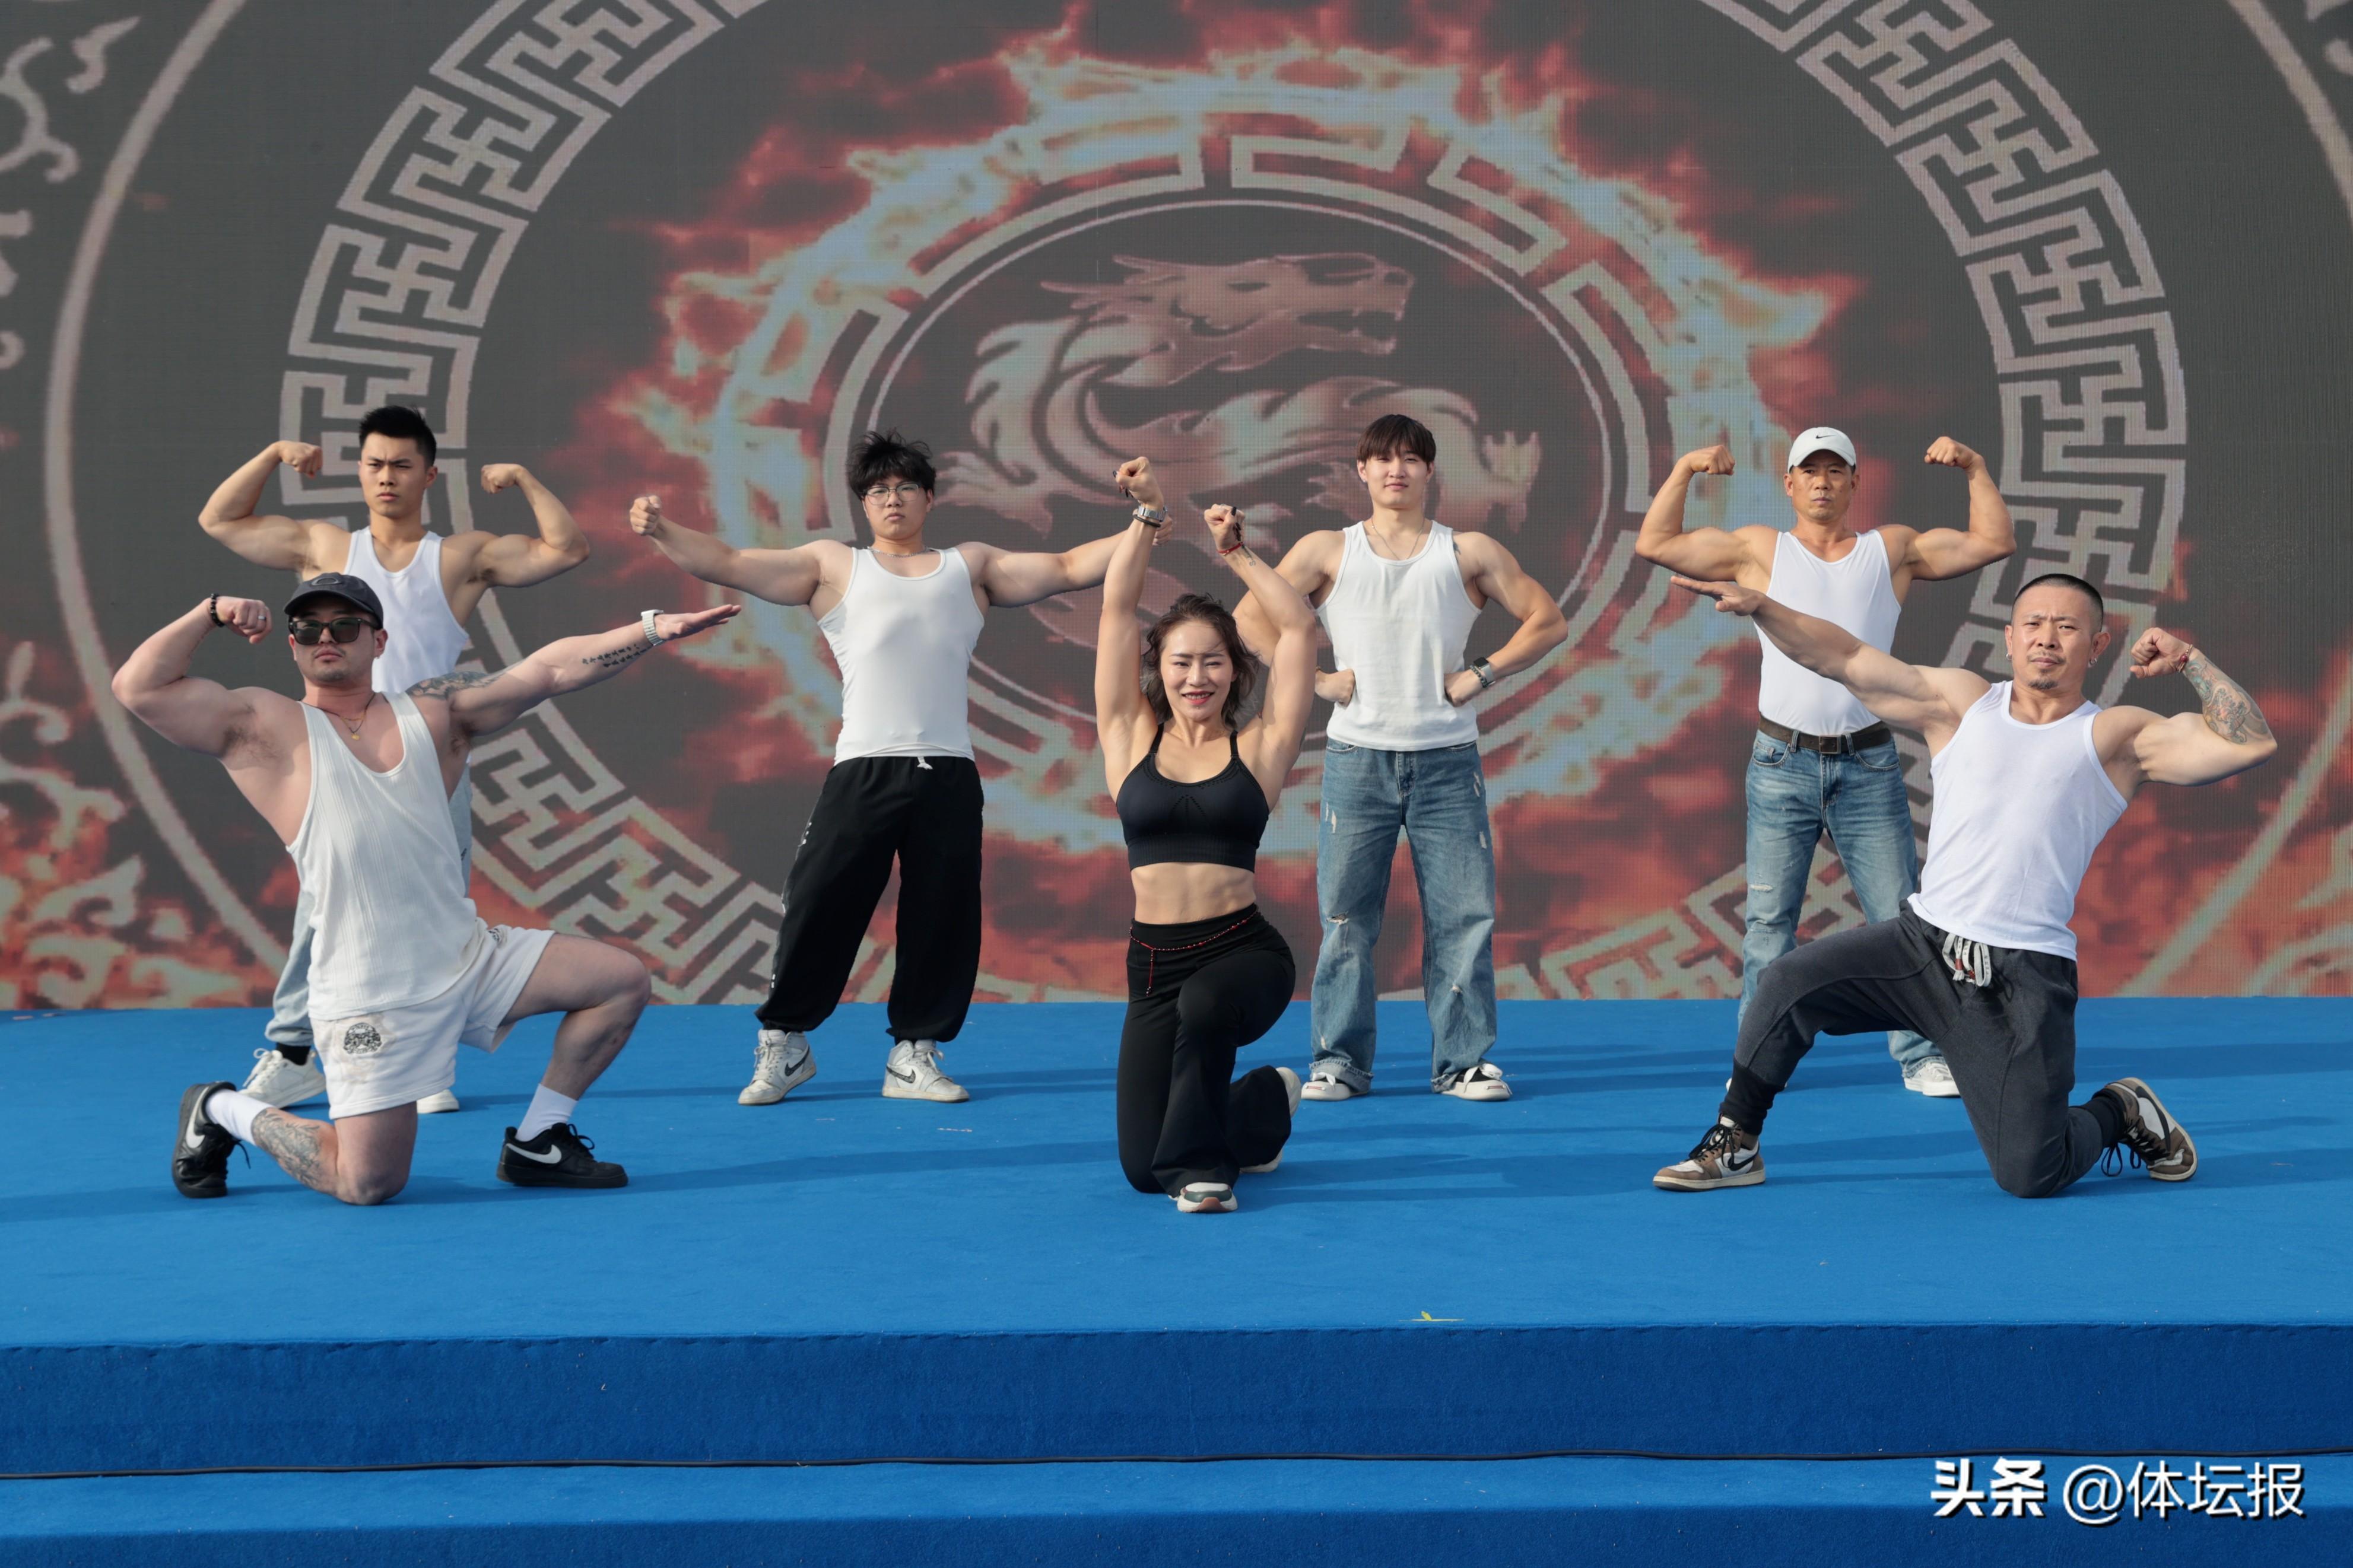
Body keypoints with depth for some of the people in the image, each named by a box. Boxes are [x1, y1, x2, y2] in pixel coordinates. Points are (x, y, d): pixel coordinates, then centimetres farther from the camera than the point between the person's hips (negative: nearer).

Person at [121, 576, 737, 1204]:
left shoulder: (433, 713, 8)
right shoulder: (264, 728, -2)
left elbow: (550, 670, 1)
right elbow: (138, 688, -9)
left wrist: (654, 628, -9)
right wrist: (212, 612, -10)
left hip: (469, 957, 5)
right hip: (370, 998, -5)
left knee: (621, 981, -1)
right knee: (365, 1185, -6)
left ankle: (536, 1145, 12)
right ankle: (222, 1111, 22)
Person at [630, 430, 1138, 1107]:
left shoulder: (969, 567, 19)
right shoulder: (834, 565, 14)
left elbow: (1069, 568, 16)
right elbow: (730, 564, 7)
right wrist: (660, 532, -7)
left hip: (949, 774, 2)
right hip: (863, 772, -2)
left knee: (943, 918, 2)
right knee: (818, 907, -5)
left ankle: (914, 1055, 15)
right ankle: (784, 1042, 11)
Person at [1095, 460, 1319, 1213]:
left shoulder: (1260, 748, 3)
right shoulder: (1131, 740, 7)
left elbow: (1301, 628, 0)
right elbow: (1117, 610, 4)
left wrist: (1237, 554, 3)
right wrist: (1146, 515, 2)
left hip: (1246, 952, -2)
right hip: (1154, 960, 2)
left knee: (1206, 1003, -38)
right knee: (1141, 1166, -1)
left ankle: (1202, 1159, -11)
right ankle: (1262, 1108, 33)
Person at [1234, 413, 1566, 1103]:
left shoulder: (1469, 554, 7)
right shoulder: (1327, 552, 7)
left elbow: (1547, 622, 8)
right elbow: (1251, 617, 5)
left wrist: (1481, 675, -2)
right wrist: (1315, 679, -4)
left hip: (1447, 760, 0)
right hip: (1357, 757, 0)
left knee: (1463, 913, -2)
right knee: (1346, 916, 0)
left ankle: (1463, 1060, 6)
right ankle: (1340, 1061, 7)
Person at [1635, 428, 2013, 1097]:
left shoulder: (1894, 550, 11)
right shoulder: (1759, 550, 8)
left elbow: (1994, 541, 11)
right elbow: (1655, 544, 5)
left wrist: (1975, 468, 3)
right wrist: (1684, 469, -2)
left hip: (1869, 767, 1)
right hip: (1783, 764, -1)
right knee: (1769, 920, 0)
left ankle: (1921, 1056, 8)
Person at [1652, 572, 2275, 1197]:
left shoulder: (2115, 738, 4)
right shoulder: (1960, 703, 11)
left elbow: (2250, 743, -5)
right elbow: (1846, 659, 7)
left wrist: (2189, 659, -12)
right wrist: (1761, 606, -5)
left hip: (2024, 979, -3)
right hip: (1921, 941, 3)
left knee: (2030, 1175, -8)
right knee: (1790, 983, -20)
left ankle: (2122, 1114, 26)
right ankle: (1734, 1146, -1)